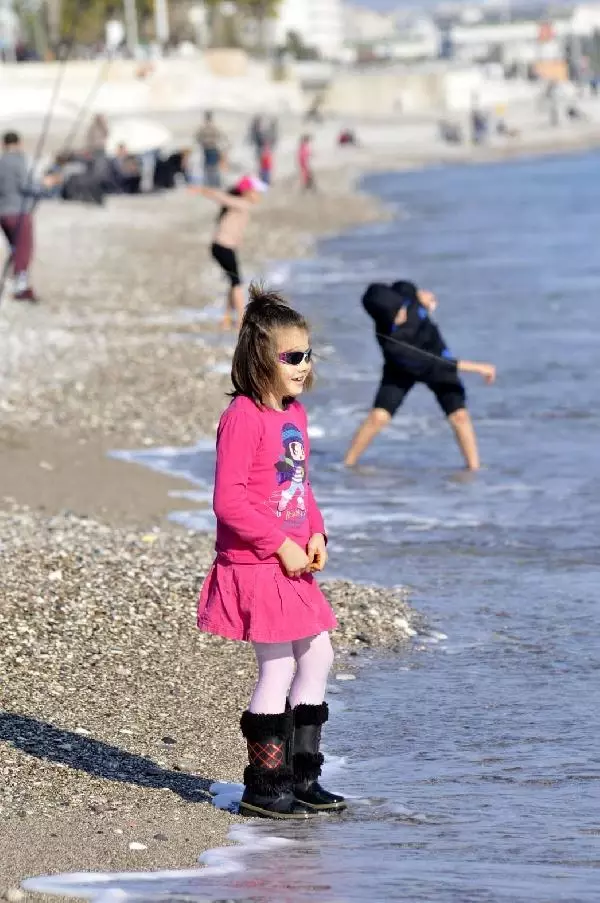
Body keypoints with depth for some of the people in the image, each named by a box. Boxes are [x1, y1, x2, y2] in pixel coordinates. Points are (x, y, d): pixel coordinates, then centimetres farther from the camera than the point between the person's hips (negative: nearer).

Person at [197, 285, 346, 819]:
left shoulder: (294, 413, 11)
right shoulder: (244, 418, -18)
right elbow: (229, 501, -22)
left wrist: (315, 534, 5)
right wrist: (282, 545, -19)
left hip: (291, 563, 9)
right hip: (255, 564, -9)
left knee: (317, 655, 14)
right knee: (278, 668, -5)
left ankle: (302, 776, 24)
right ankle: (264, 787, 6)